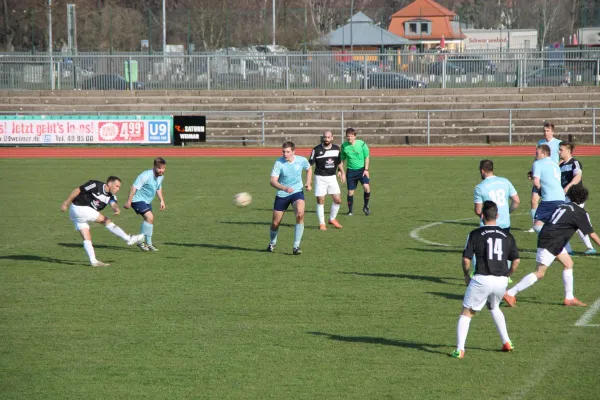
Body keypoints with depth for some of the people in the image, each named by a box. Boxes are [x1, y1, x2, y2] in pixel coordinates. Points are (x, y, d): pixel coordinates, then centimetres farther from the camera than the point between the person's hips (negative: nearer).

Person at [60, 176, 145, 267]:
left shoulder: (111, 196, 2)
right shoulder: (95, 185, -18)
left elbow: (113, 204, -18)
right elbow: (77, 190, -14)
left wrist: (116, 209, -42)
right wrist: (66, 203, -13)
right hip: (79, 208, -8)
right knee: (106, 221, -8)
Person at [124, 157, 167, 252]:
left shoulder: (161, 177, 0)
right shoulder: (146, 176, -26)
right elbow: (134, 187, -25)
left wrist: (162, 201, 15)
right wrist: (129, 202, -25)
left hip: (147, 201, 9)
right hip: (138, 200, -9)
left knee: (150, 219, 14)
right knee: (149, 217, -23)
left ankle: (148, 243, 29)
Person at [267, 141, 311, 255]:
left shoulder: (302, 160, -9)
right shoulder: (279, 162, -17)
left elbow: (309, 169, 15)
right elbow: (273, 181, -22)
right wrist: (284, 188, -39)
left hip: (297, 192, 0)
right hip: (282, 195, 0)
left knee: (300, 214, -27)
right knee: (275, 223, 6)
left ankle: (296, 246, -19)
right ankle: (272, 243, 39)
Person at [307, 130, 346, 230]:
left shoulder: (336, 148, 3)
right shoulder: (316, 150, -10)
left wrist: (342, 173, 15)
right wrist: (308, 180, -14)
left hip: (332, 177, 4)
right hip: (320, 178, -4)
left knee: (338, 200, 1)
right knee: (320, 201, -2)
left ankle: (332, 219, 22)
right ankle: (322, 223, 11)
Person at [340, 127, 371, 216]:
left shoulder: (362, 144, -8)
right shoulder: (344, 146, -1)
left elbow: (367, 157, 0)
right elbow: (342, 159, 11)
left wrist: (366, 169, -6)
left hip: (362, 169, -2)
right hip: (350, 171, 2)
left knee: (366, 187, -21)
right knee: (350, 191, 1)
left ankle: (366, 206, 0)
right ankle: (350, 210, 17)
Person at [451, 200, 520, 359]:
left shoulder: (475, 234, -1)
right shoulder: (507, 236, 10)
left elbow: (466, 258, -4)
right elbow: (516, 260, 8)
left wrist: (467, 275, 12)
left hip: (482, 279, -4)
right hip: (501, 281, 4)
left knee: (466, 313, 6)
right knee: (494, 308, 32)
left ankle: (460, 349, -6)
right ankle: (506, 342, 29)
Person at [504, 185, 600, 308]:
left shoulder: (564, 206, 17)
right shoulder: (580, 213, -7)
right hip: (550, 243, -9)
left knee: (568, 263, 16)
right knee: (540, 273, -7)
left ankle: (569, 298, 18)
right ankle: (510, 294, -8)